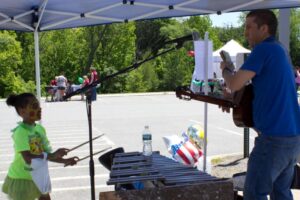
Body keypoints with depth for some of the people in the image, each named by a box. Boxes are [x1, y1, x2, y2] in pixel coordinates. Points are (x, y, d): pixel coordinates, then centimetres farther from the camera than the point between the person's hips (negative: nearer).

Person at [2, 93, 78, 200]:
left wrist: (65, 161, -8)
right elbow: (28, 158, -33)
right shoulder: (20, 131, -24)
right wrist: (53, 155, -39)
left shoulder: (40, 129, -1)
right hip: (20, 178, -7)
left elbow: (47, 154, 3)